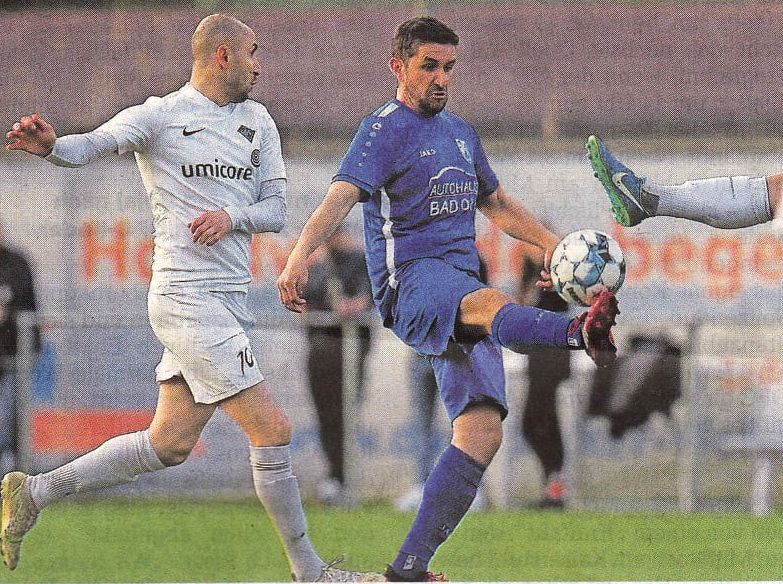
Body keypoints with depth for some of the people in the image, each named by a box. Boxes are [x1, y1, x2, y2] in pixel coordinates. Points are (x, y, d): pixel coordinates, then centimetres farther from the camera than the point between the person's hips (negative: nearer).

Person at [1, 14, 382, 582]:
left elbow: (276, 209, 12)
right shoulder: (161, 116, -5)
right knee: (273, 430, -9)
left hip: (229, 299, 8)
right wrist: (51, 145, -42)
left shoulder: (257, 120, 15)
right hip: (189, 296, -8)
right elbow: (94, 145, -19)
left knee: (169, 444, 10)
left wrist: (233, 217, -10)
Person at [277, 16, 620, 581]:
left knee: (482, 432, -8)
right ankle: (581, 332, -74)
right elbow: (342, 195, -18)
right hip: (412, 282, -7)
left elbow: (498, 204, 37)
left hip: (462, 291, 7)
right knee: (492, 302, -39)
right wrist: (301, 254, -35)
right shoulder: (386, 129, -1)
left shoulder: (461, 132, 22)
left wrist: (557, 245, 28)